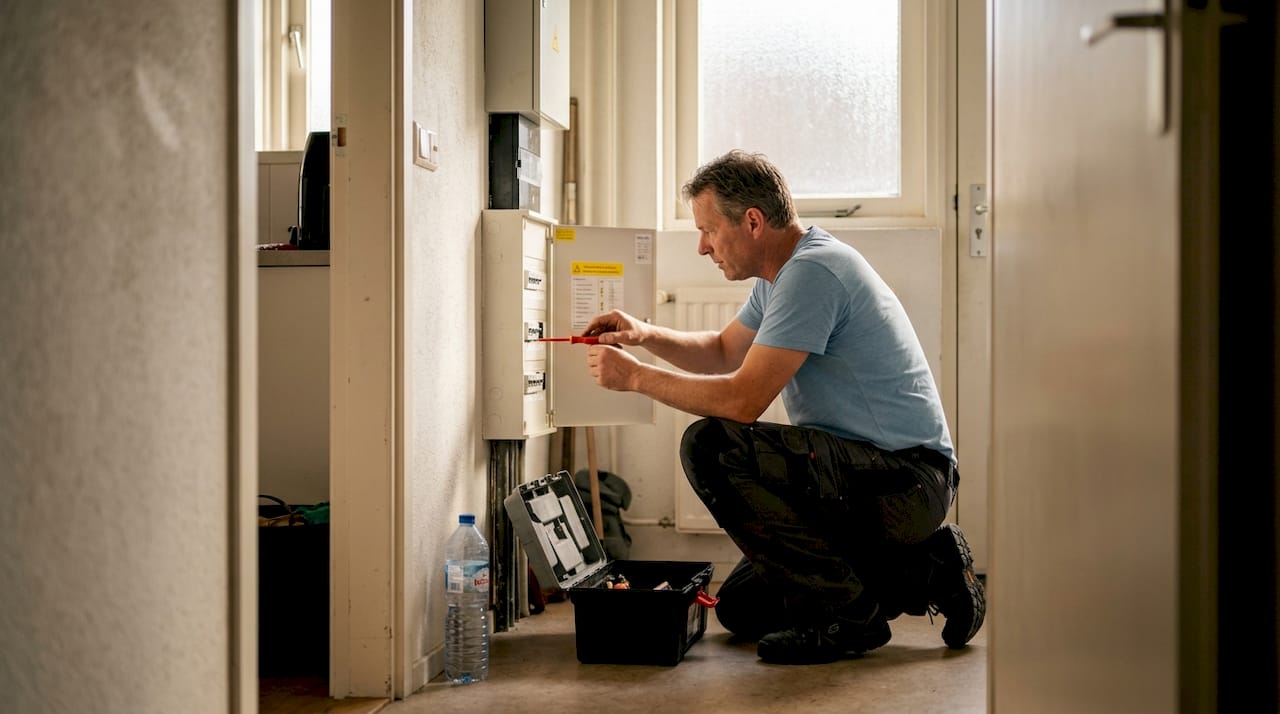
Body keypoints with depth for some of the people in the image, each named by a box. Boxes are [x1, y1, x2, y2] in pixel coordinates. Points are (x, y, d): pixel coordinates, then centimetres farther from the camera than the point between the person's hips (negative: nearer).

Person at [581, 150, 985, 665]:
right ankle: (924, 573, 15)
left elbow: (742, 400, -23)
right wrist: (645, 335, 10)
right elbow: (723, 353, 27)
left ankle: (850, 612, -14)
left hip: (904, 479, -10)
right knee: (742, 609, 12)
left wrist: (636, 377, -12)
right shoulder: (782, 272, 13)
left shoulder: (811, 273, -19)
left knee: (711, 447, -25)